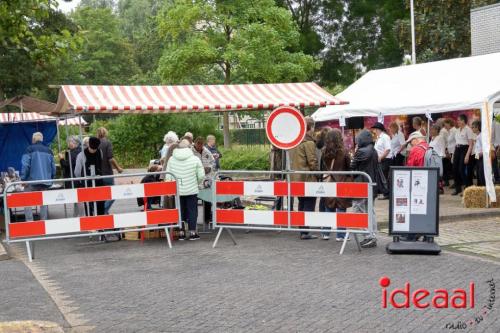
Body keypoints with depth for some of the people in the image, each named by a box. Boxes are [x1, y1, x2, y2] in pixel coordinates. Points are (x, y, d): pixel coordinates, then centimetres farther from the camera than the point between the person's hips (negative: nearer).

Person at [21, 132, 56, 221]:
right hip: (45, 181, 5)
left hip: (32, 180, -4)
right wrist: (51, 179, 20)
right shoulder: (48, 150, 10)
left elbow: (25, 165, -10)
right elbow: (53, 166, 11)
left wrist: (23, 178, -5)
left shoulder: (30, 149, -3)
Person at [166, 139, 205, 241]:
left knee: (180, 211, 11)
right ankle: (192, 232, 8)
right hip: (191, 190, -2)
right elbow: (201, 176, -5)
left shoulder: (171, 159, 0)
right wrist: (197, 183, 15)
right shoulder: (195, 159, -8)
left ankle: (181, 233, 13)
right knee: (192, 211, 7)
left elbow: (168, 176, 2)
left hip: (176, 190, 2)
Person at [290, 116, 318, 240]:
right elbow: (313, 162, -16)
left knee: (302, 204, 17)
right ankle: (305, 232, -3)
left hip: (296, 178, 8)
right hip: (308, 179, -8)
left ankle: (302, 230, 21)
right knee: (309, 206, -2)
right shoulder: (309, 142, -14)